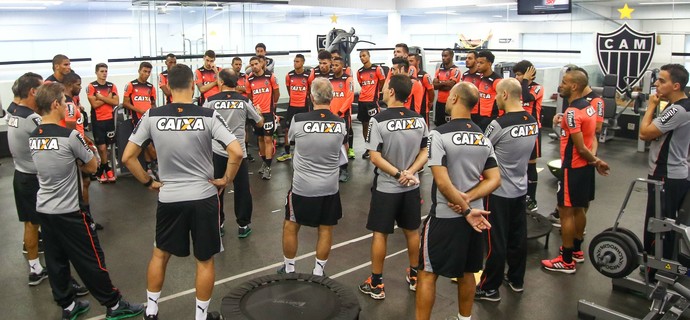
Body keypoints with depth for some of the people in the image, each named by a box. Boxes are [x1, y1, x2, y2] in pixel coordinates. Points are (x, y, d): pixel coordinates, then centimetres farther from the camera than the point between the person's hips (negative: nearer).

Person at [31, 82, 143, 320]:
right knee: (91, 260, 3)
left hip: (43, 209, 7)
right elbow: (92, 166, -7)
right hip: (68, 212, -7)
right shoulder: (70, 136, -18)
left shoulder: (33, 137, 3)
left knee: (56, 261, 14)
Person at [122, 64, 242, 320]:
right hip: (203, 197, -2)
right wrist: (225, 180, -3)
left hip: (168, 198, 2)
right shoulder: (208, 116, -11)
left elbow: (127, 157, -3)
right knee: (205, 260, 14)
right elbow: (236, 153, -18)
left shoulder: (152, 116, -5)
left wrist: (149, 183, 9)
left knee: (160, 254, 23)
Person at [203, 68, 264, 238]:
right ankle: (243, 226, 15)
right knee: (242, 189, 10)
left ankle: (218, 225, 22)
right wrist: (258, 112, 28)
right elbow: (260, 123, 7)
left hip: (217, 152, 1)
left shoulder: (211, 101, -5)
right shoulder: (245, 101, -3)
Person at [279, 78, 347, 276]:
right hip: (329, 188, 2)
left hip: (302, 187, -1)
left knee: (290, 226, 18)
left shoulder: (298, 120, -14)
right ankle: (318, 272, 25)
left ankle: (289, 270, 31)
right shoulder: (340, 124, -8)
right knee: (325, 229, 15)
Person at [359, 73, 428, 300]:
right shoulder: (419, 119, -3)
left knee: (380, 234, 8)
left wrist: (398, 175, -15)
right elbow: (425, 152, -1)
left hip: (386, 187, -5)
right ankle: (414, 276, 34)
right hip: (411, 187, 5)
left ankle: (376, 284, 17)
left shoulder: (379, 120, -18)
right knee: (412, 231, 19)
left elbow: (376, 158, -20)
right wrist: (410, 173, -10)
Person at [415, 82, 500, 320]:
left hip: (445, 216, -6)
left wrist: (465, 211, -14)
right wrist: (468, 198, -9)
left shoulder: (439, 134, -16)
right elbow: (494, 180, 1)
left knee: (427, 273, 5)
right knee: (466, 272, 20)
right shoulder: (484, 138, 4)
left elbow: (442, 182, -22)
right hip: (474, 213, 6)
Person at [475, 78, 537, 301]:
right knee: (518, 237, 17)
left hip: (499, 191, -7)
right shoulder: (533, 122, 1)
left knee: (497, 241, 2)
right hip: (520, 188, 7)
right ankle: (516, 279, 31)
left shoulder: (499, 124, -22)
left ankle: (490, 288, 13)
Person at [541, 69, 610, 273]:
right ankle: (576, 250, 32)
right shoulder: (588, 107, 7)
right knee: (578, 209, 19)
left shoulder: (572, 112, -22)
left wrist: (596, 161, -9)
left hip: (573, 168, -10)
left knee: (566, 212, -1)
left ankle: (566, 261, 6)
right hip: (584, 166, 10)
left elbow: (581, 148, -21)